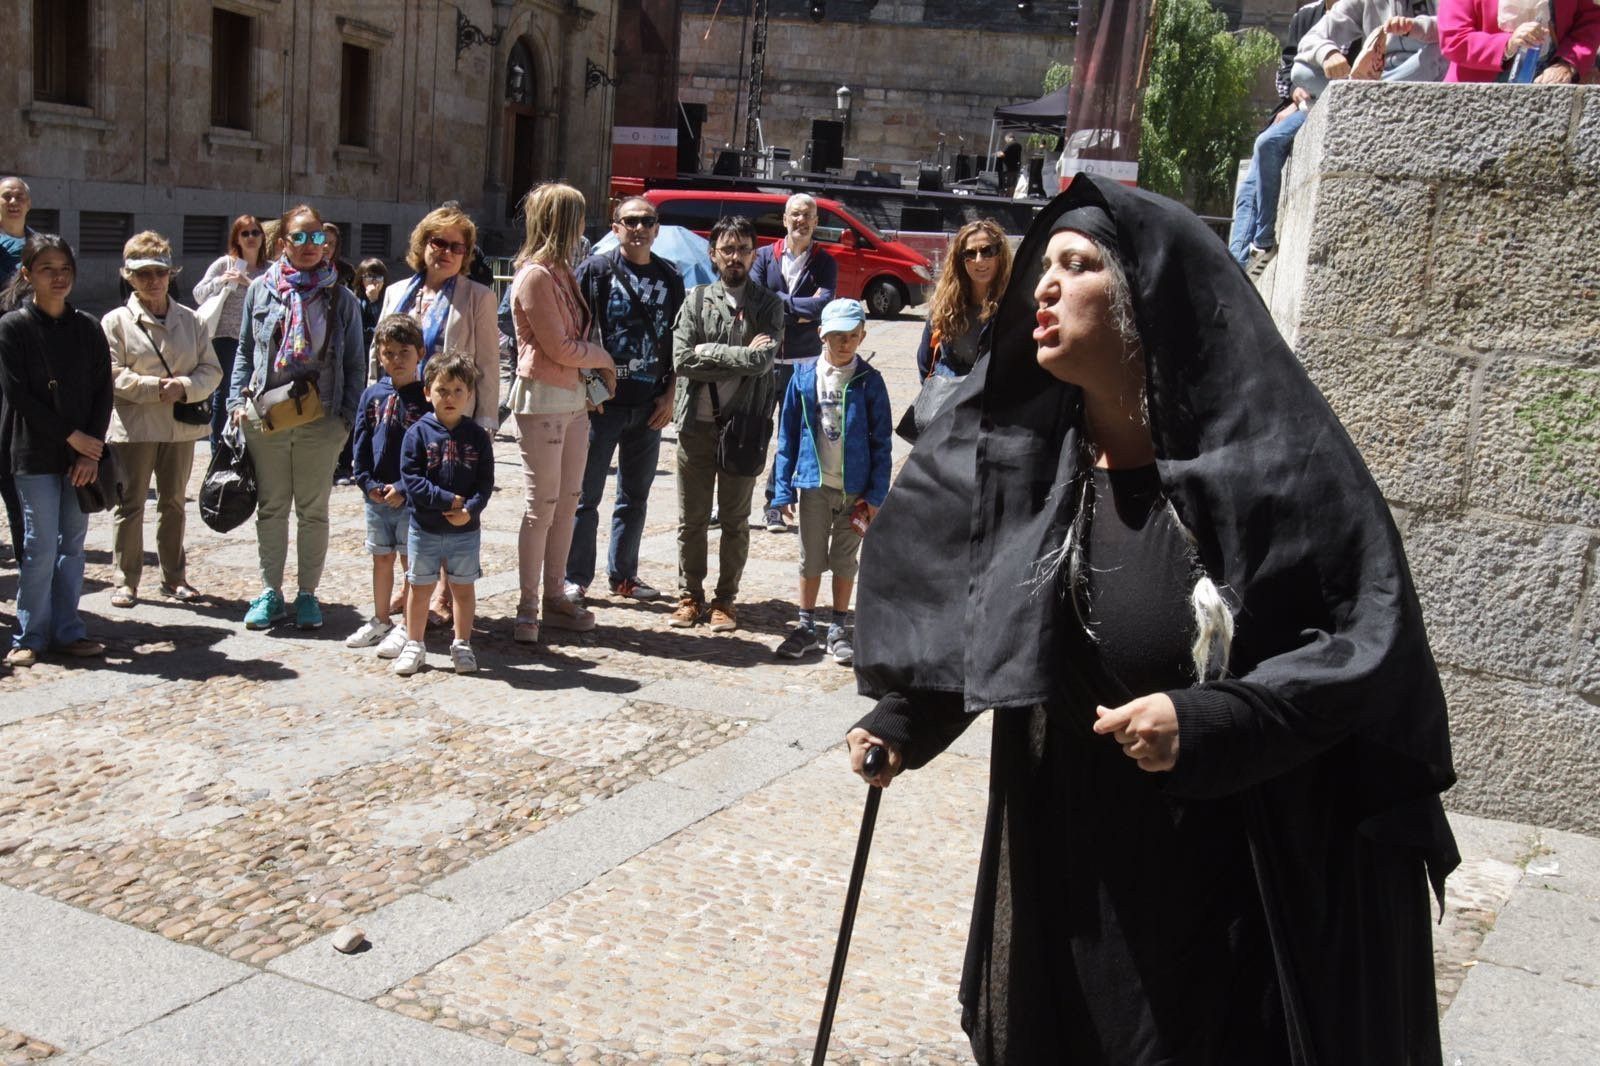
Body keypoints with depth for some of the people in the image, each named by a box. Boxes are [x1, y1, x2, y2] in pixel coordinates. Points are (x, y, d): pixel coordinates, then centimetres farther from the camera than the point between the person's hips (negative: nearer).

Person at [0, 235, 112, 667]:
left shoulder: (87, 328, 7)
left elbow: (103, 392, 4)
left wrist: (91, 450, -6)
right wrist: (71, 436, -11)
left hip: (82, 451, 4)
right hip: (35, 453, -4)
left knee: (73, 541, 7)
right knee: (42, 543, -4)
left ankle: (67, 631, 15)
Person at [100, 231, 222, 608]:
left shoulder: (189, 319, 6)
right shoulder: (116, 321, -3)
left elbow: (212, 370, 2)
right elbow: (112, 375, -10)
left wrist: (185, 386, -16)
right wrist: (155, 387, -19)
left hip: (181, 425, 3)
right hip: (134, 425, -3)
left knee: (173, 503, 13)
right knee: (130, 504, 3)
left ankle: (174, 576, 23)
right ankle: (125, 580, 11)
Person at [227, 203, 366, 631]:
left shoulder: (341, 298, 2)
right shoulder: (261, 290, 5)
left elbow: (355, 363, 4)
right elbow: (245, 350, 11)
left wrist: (348, 415, -5)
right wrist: (238, 400, 1)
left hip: (320, 419, -1)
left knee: (313, 510, 7)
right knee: (271, 507, 9)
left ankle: (308, 593, 17)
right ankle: (270, 592, 19)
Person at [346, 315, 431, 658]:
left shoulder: (426, 396, -7)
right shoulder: (373, 394, 6)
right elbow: (361, 443, 9)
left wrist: (404, 487, -16)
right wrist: (368, 482, -4)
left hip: (412, 497, -5)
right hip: (377, 496, 5)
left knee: (412, 560, 2)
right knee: (381, 558, 15)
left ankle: (406, 627, 10)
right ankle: (379, 621, 27)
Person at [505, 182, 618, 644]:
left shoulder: (561, 271, 13)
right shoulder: (535, 276, -15)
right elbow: (561, 349, -15)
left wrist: (597, 367, -2)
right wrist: (603, 358, 0)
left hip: (574, 397, 9)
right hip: (542, 399, -9)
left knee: (567, 502, 10)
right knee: (541, 506, -4)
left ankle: (554, 597, 18)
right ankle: (527, 609, 3)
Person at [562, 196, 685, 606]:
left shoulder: (670, 278, 8)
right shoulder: (595, 270, -3)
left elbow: (677, 342, 11)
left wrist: (669, 396, 4)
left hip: (649, 405, 4)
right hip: (601, 402, -4)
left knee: (635, 496, 12)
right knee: (585, 495, 1)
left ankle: (623, 574, 24)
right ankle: (575, 577, 11)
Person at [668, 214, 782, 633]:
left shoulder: (768, 305, 2)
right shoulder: (696, 300, 5)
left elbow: (761, 362, -15)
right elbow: (682, 360, -8)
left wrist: (707, 351, -10)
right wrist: (740, 357, -10)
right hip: (697, 423, 1)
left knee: (735, 521, 8)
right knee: (691, 519, 8)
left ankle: (726, 599, 19)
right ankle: (690, 595, 20)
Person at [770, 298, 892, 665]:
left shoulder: (869, 382, -4)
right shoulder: (804, 378, -2)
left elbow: (881, 441, -1)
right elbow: (787, 435, 3)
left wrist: (876, 493, -5)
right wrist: (784, 488, 1)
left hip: (855, 488, -1)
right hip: (813, 483, 1)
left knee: (845, 559, 10)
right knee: (811, 557, 10)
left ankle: (839, 629, 21)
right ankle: (806, 626, 22)